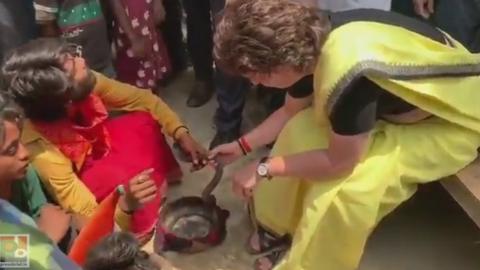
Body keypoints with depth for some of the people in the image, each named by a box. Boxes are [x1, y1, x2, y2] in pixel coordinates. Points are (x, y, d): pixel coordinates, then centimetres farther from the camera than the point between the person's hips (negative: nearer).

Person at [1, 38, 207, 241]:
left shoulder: (85, 83, -27)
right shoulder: (39, 145, -39)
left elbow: (140, 98, -14)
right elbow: (78, 207, -37)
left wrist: (181, 133, -23)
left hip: (95, 147, 6)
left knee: (143, 122, -16)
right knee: (122, 177, -33)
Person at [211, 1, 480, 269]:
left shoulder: (348, 72, -40)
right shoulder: (309, 40, -13)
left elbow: (338, 162, -25)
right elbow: (291, 112, 6)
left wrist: (263, 169, -17)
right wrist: (243, 145, 7)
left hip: (453, 121, -7)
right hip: (399, 103, 8)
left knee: (344, 187, -23)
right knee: (301, 131, -5)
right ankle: (279, 225, 13)